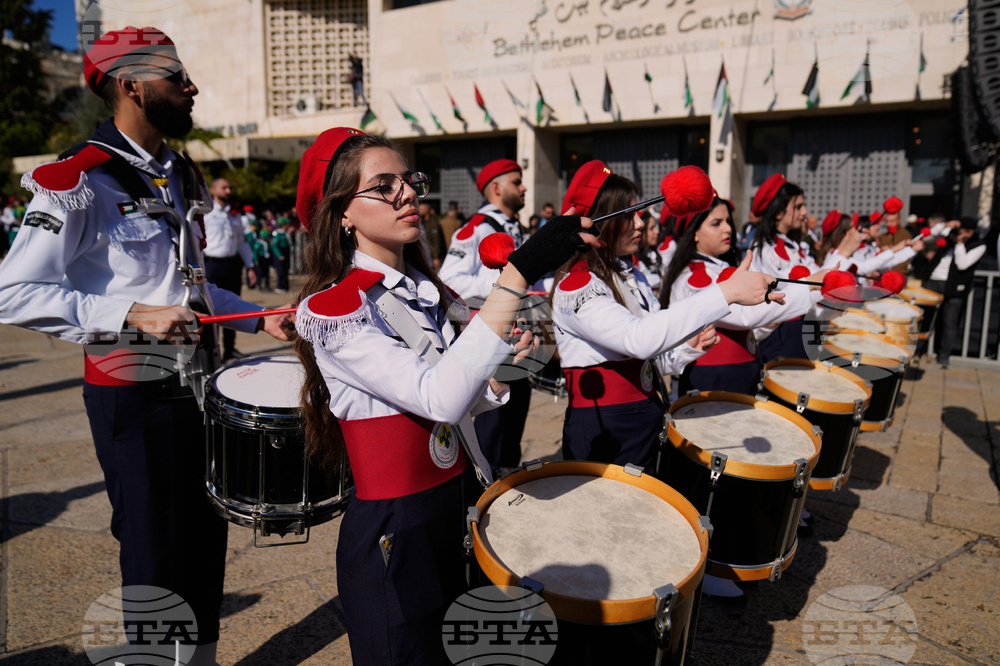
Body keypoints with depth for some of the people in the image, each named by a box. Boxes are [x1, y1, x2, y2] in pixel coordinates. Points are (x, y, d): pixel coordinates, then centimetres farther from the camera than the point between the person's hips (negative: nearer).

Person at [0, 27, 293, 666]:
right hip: (133, 392, -7)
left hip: (198, 384, 7)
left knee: (206, 535, 17)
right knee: (154, 548, 7)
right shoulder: (80, 181, -13)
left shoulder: (184, 176, 12)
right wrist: (132, 316, -25)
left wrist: (259, 318, 7)